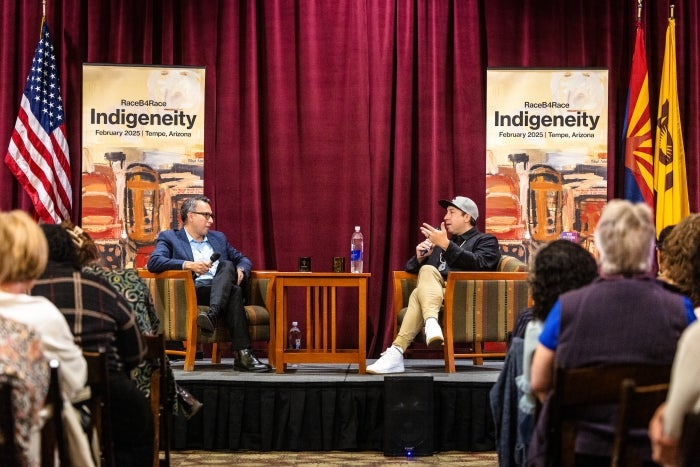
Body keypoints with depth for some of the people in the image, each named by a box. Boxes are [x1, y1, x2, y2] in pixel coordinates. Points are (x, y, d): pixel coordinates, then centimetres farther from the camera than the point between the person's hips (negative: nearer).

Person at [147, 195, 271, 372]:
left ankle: (212, 315, -51)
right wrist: (188, 265, -19)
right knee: (234, 292, -35)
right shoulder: (169, 238, 14)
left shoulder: (218, 238, 32)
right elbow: (153, 262, -4)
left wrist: (241, 271, 5)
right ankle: (242, 354, -46)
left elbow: (243, 259, 32)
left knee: (227, 265, -31)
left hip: (223, 289, 4)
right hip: (195, 290, -4)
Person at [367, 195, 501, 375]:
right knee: (427, 269, -27)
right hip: (434, 294, 5)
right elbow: (411, 269, 33)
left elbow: (478, 264, -6)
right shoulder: (440, 243, 36)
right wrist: (419, 257, 11)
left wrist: (446, 245, -13)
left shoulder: (486, 241, 18)